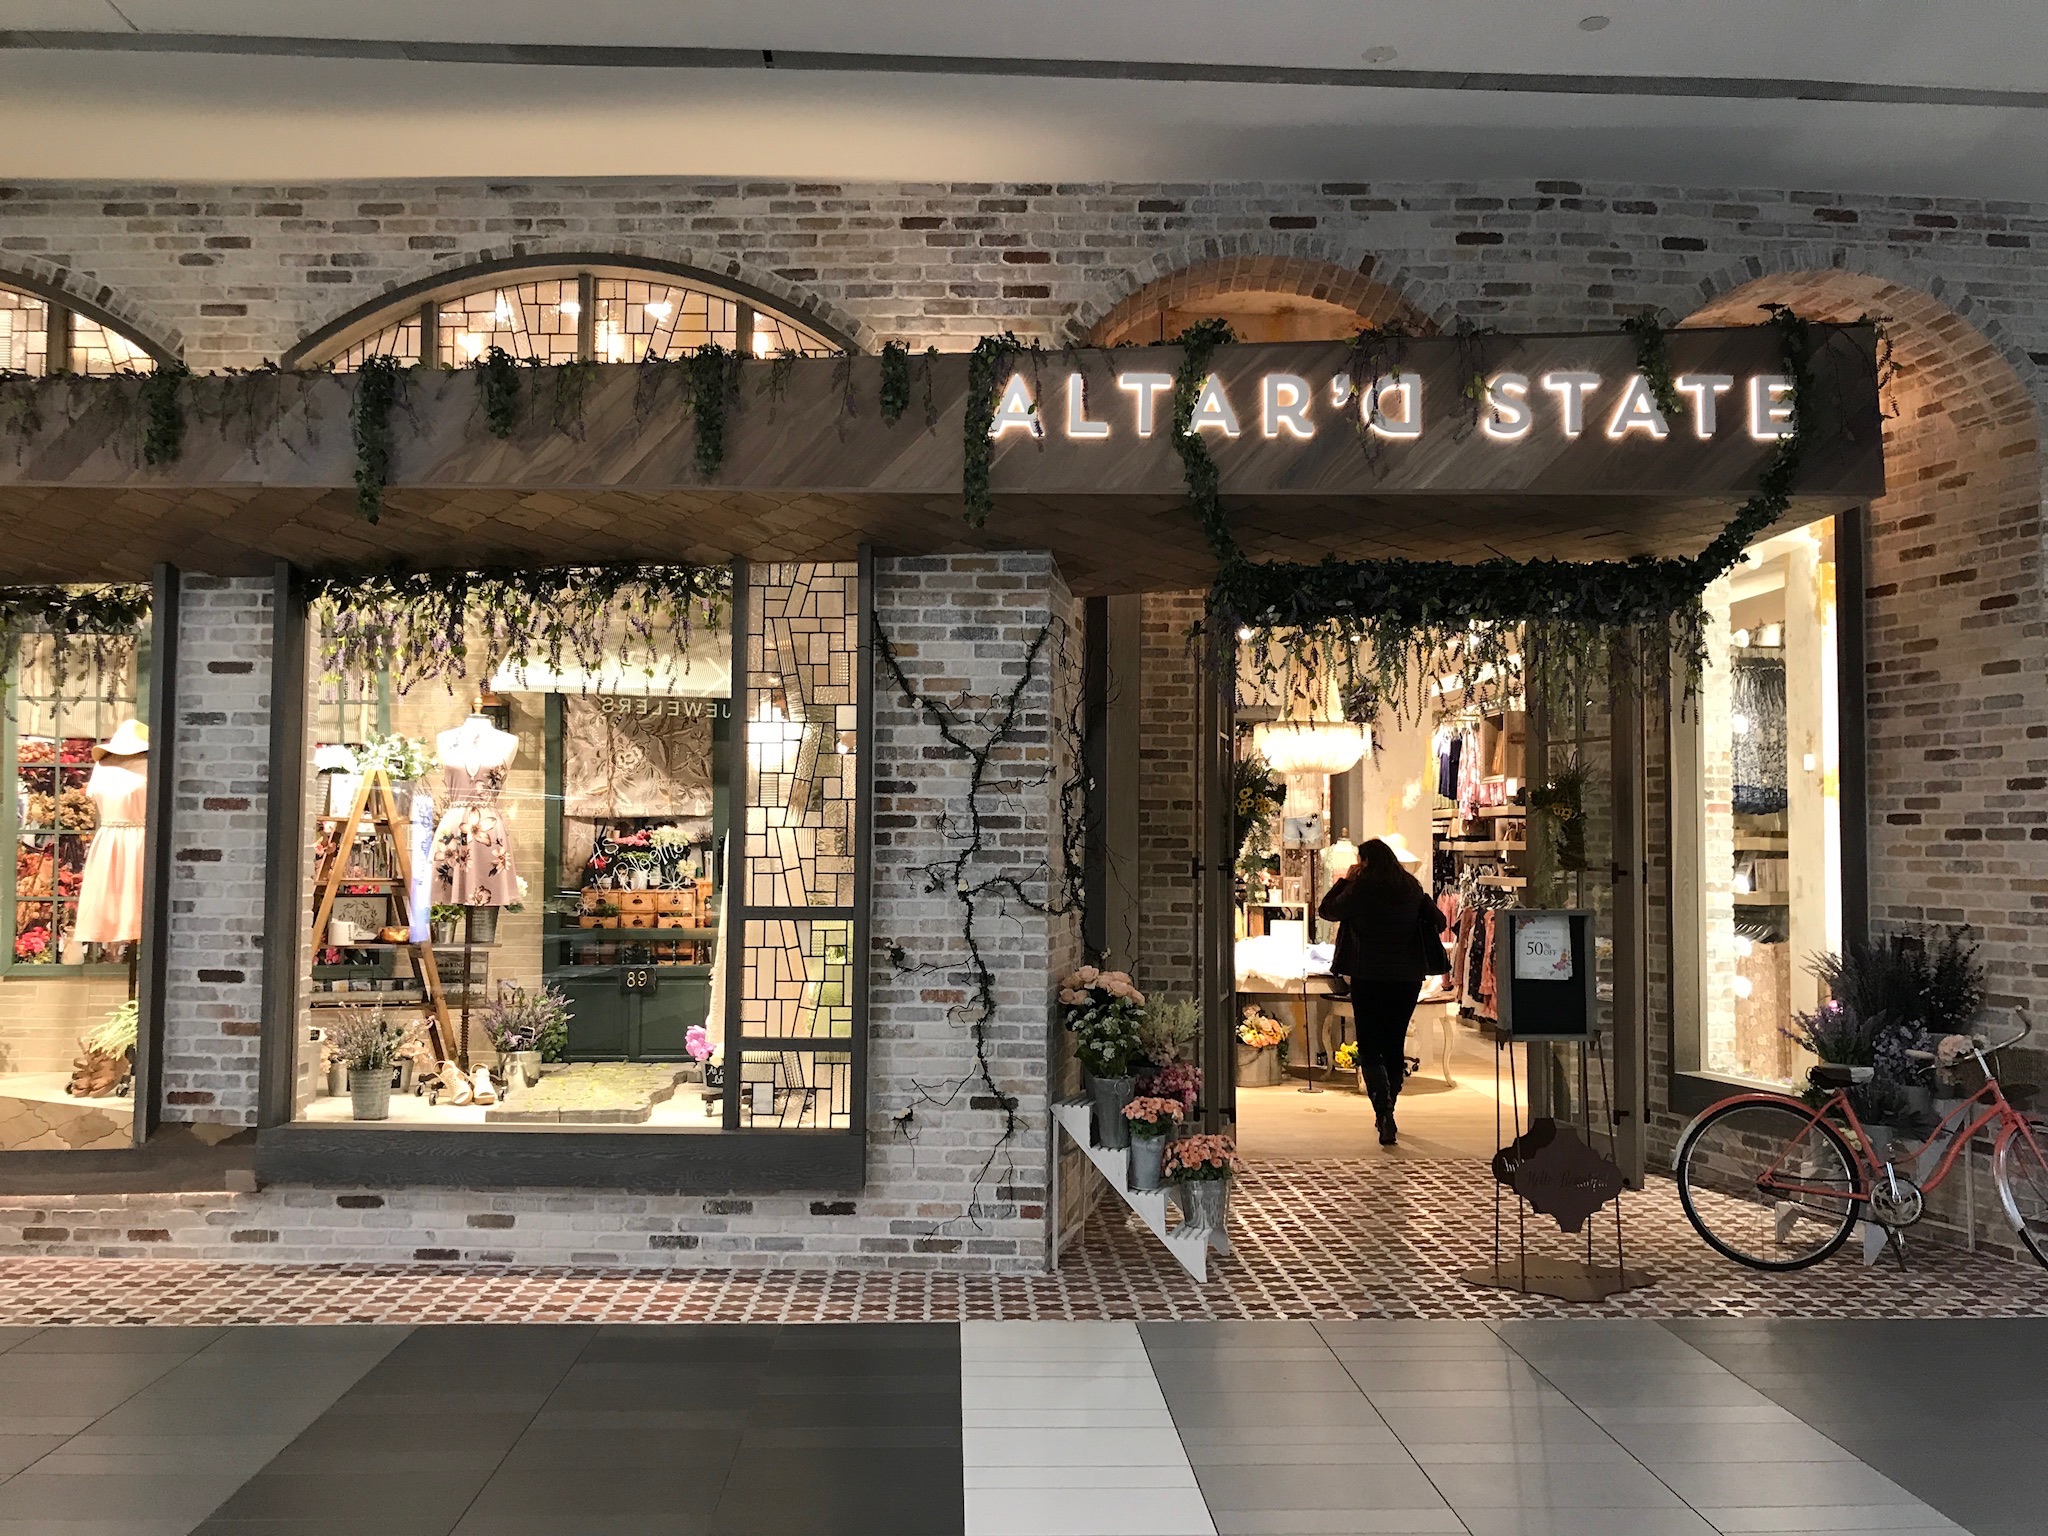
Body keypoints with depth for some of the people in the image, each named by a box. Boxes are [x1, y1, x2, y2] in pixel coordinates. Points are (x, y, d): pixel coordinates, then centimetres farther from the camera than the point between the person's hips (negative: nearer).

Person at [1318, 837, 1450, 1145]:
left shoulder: (1361, 889, -9)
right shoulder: (1412, 888, 3)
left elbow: (1327, 911, 2)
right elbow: (1439, 922, 10)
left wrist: (1345, 880, 9)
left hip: (1368, 977, -4)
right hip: (1408, 978, 4)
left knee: (1369, 1046, 1)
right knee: (1395, 1044, 16)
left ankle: (1383, 1111, -18)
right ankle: (1387, 1112, 28)